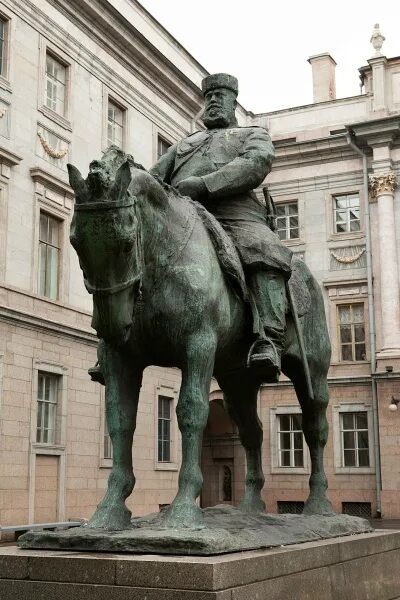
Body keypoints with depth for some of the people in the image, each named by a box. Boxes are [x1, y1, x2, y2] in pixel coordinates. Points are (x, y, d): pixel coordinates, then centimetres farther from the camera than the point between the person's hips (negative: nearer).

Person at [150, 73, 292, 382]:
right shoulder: (185, 143, 41)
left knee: (263, 251, -36)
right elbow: (156, 175, 30)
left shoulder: (254, 134, 27)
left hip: (234, 216, -4)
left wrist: (203, 184, -13)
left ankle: (269, 340, -46)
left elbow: (255, 166, 3)